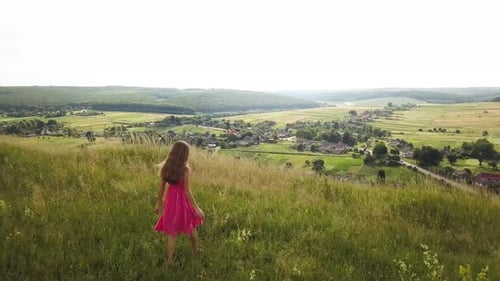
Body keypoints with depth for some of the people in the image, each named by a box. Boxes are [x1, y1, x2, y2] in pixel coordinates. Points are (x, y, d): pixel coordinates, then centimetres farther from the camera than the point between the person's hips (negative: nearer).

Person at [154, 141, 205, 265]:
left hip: (170, 199, 4)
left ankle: (169, 260, 21)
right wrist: (196, 208, -13)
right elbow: (187, 191, -20)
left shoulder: (166, 166, -4)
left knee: (173, 232, 16)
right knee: (191, 226, 22)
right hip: (182, 200, -4)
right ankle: (195, 250, 43)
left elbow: (162, 187, 2)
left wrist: (159, 203, 14)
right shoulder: (185, 169, -21)